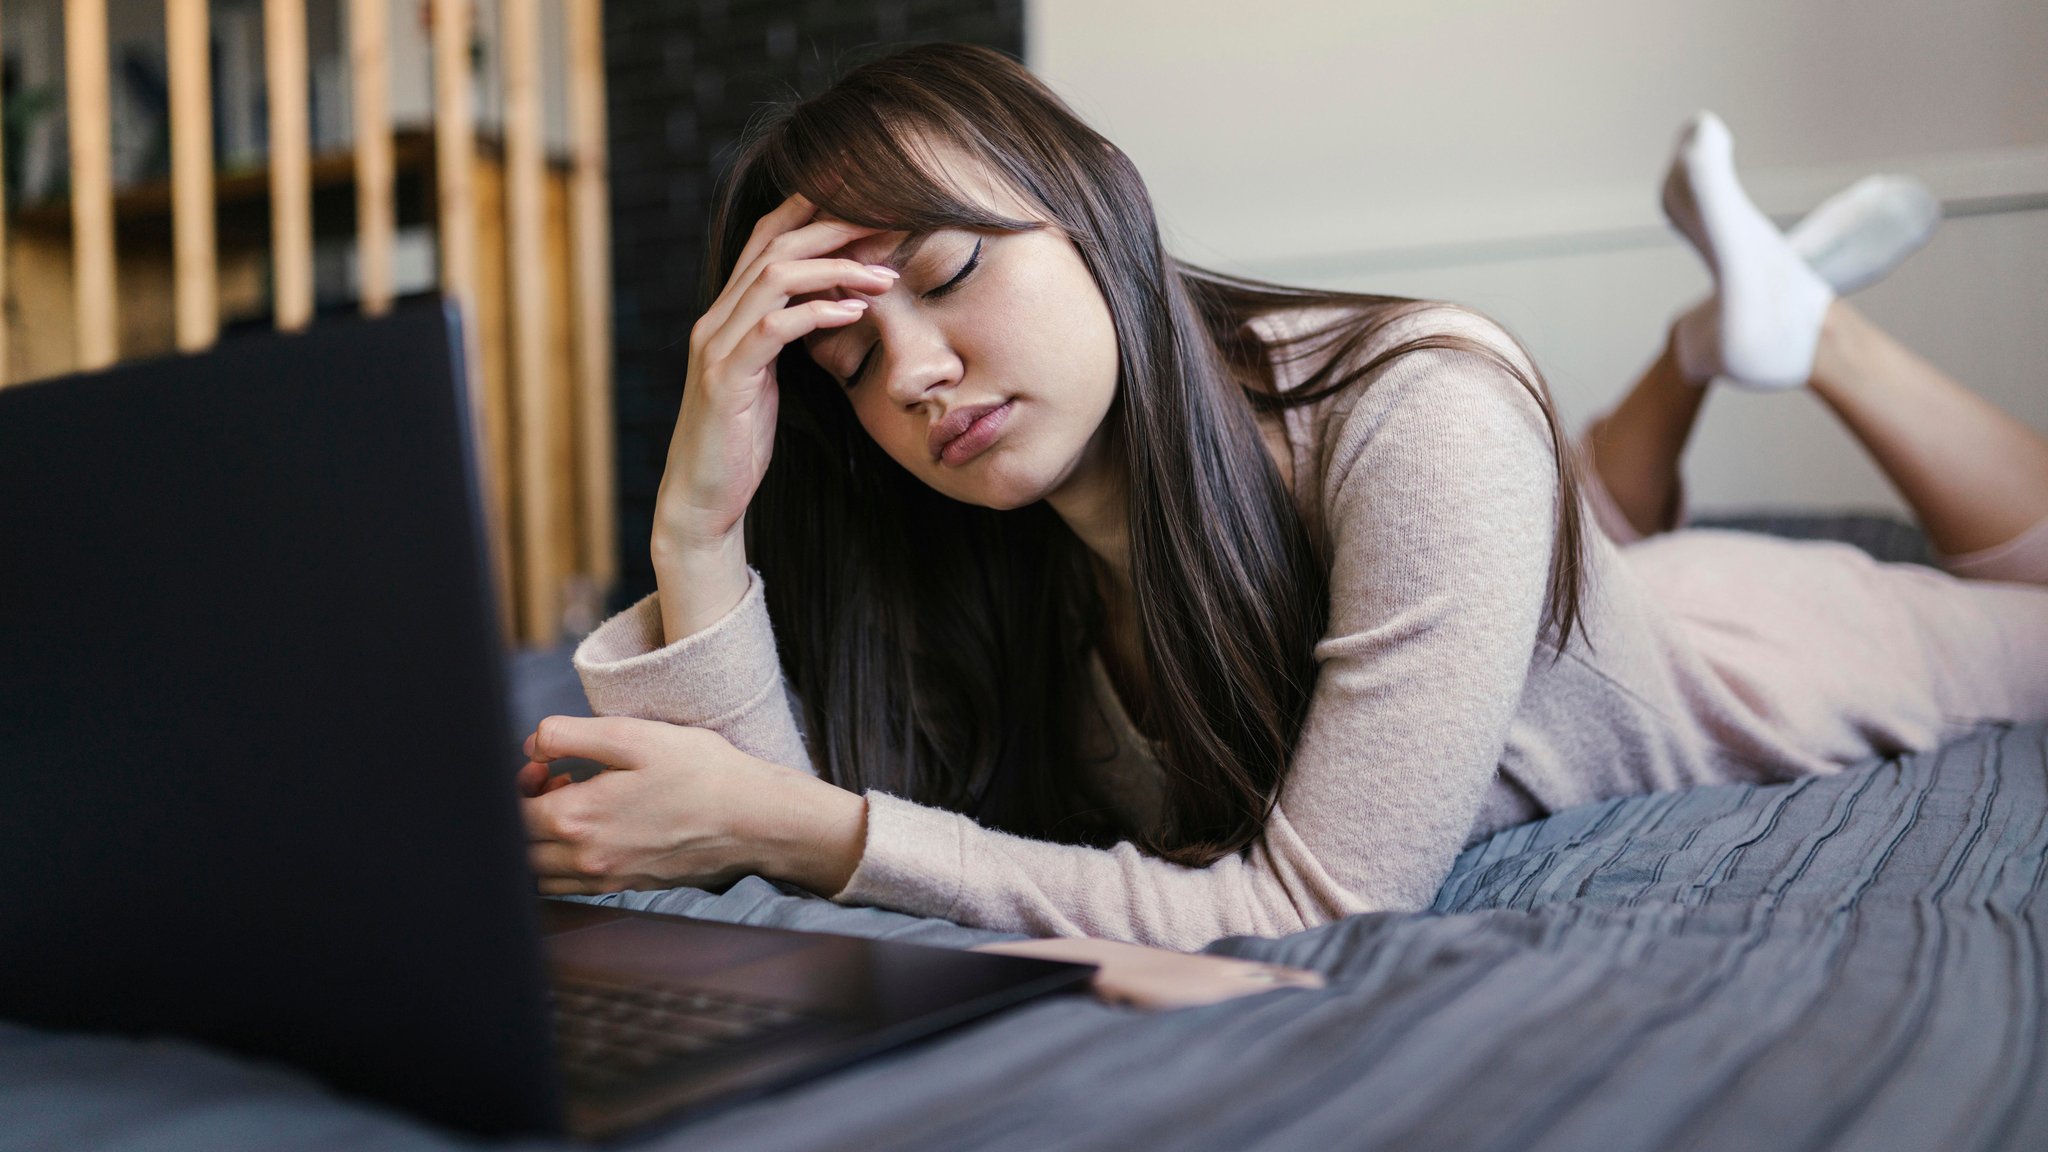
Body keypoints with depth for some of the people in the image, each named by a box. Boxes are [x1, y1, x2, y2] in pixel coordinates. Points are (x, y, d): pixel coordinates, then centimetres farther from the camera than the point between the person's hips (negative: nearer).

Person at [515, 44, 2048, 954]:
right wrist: (700, 515, -44)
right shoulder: (970, 560, -27)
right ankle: (1710, 335, 35)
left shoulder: (1424, 418, -44)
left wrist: (793, 828, -49)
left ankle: (1797, 320, 29)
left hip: (1736, 652, -3)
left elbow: (1315, 907, -44)